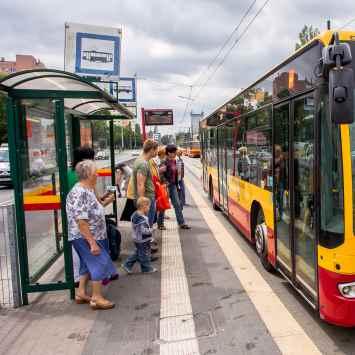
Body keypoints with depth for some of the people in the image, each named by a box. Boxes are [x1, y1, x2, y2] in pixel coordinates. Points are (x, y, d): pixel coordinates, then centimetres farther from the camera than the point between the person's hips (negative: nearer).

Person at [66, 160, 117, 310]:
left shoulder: (88, 190, 8)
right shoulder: (80, 193, -24)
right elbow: (81, 221, -27)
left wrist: (105, 202, 8)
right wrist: (92, 243, -26)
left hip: (91, 236, 10)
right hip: (85, 237, -10)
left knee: (89, 264, 19)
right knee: (100, 263, -4)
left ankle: (81, 293, 31)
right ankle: (97, 298, 7)